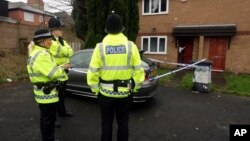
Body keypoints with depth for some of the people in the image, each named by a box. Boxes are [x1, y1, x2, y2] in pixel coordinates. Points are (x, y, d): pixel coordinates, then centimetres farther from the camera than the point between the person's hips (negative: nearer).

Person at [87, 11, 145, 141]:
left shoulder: (100, 47, -9)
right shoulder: (131, 46, -7)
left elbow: (93, 72, -8)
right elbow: (138, 70, -4)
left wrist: (95, 89, 5)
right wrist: (135, 87, 9)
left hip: (105, 92, 0)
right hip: (125, 92, 1)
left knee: (106, 123, 16)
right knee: (123, 122, 18)